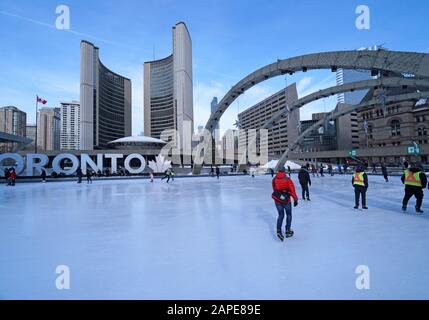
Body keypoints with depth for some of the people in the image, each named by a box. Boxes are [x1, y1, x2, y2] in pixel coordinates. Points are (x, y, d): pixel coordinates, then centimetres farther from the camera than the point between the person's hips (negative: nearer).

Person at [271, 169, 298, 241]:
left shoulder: (274, 179, 0)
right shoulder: (288, 179, -10)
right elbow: (292, 190, -11)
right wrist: (295, 199, -3)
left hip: (277, 200, 3)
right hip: (286, 200, -3)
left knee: (281, 215, 16)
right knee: (289, 215, 18)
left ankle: (278, 230, 1)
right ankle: (288, 231, 24)